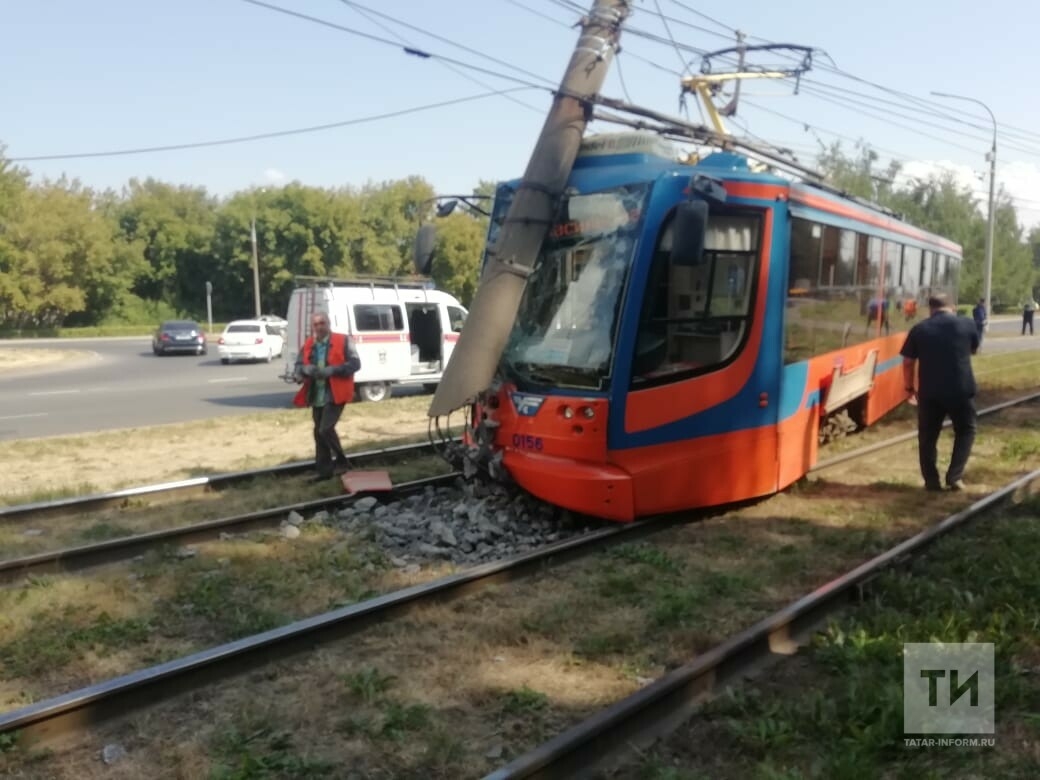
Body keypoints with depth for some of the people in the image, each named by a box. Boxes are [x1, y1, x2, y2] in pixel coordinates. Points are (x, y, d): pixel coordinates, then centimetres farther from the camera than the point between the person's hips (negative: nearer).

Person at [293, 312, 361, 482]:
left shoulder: (342, 341, -6)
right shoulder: (308, 345, 9)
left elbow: (355, 364, -10)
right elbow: (298, 367, 13)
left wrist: (332, 370, -22)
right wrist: (305, 369, -12)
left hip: (335, 394, -6)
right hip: (316, 396, 6)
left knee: (326, 429, -16)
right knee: (319, 433, 10)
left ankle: (341, 460, 6)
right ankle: (324, 470, 20)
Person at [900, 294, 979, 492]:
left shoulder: (919, 329, 0)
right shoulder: (967, 324, 3)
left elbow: (908, 362, 1)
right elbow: (974, 350, 20)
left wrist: (909, 387, 13)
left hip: (929, 391, 0)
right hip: (961, 389, 0)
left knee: (927, 436, 13)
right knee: (965, 431, 18)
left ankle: (931, 481, 13)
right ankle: (954, 476, 9)